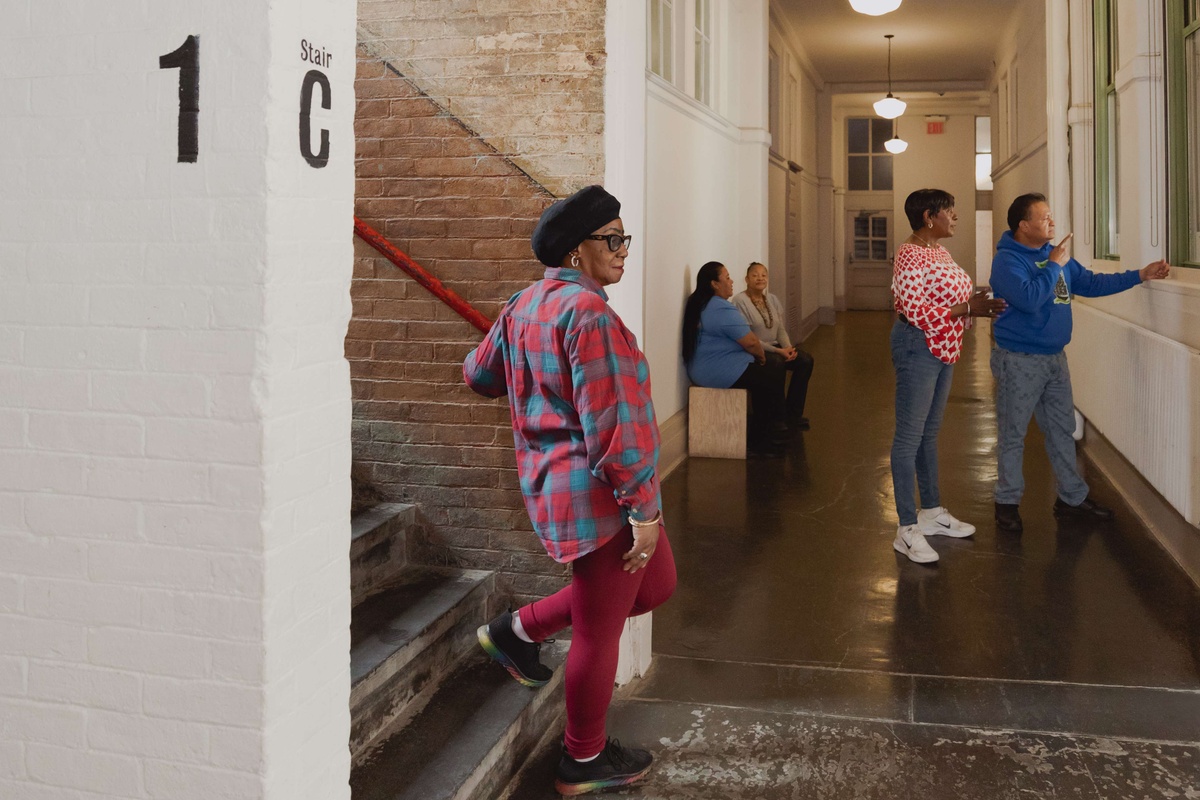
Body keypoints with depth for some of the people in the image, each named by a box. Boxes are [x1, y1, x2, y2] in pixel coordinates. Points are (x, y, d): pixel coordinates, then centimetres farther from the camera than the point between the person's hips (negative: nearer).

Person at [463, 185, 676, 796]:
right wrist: (643, 510, -19)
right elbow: (611, 425, -24)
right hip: (599, 494, -10)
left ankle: (518, 631, 28)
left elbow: (479, 373, 22)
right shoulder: (589, 313, -20)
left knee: (655, 585, 24)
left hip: (555, 485, 10)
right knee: (599, 631, 6)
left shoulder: (525, 306, 8)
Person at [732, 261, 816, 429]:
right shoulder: (740, 301, -14)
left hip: (774, 347, 8)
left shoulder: (772, 299, 10)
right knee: (778, 363, -34)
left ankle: (793, 413, -5)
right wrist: (777, 351, -22)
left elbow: (781, 330, 10)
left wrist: (788, 347, -13)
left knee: (805, 360, -13)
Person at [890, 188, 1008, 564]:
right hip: (918, 348, -10)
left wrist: (979, 304, 2)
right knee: (909, 435, -5)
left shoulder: (940, 251, 13)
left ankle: (932, 511, 29)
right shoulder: (911, 255, -16)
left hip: (943, 350, 10)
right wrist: (967, 309, -21)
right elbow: (914, 311, -22)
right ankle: (907, 529, -1)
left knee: (930, 432, 17)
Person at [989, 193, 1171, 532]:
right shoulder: (1007, 259, -16)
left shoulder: (1056, 253, 9)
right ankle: (1008, 502, 14)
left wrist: (1140, 275, 9)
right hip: (1019, 361, -8)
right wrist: (1054, 266, -20)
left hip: (1054, 358, 8)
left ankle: (1072, 496, 26)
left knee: (1062, 431, 15)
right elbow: (1029, 299, -30)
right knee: (1013, 435, 2)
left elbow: (1091, 283, 14)